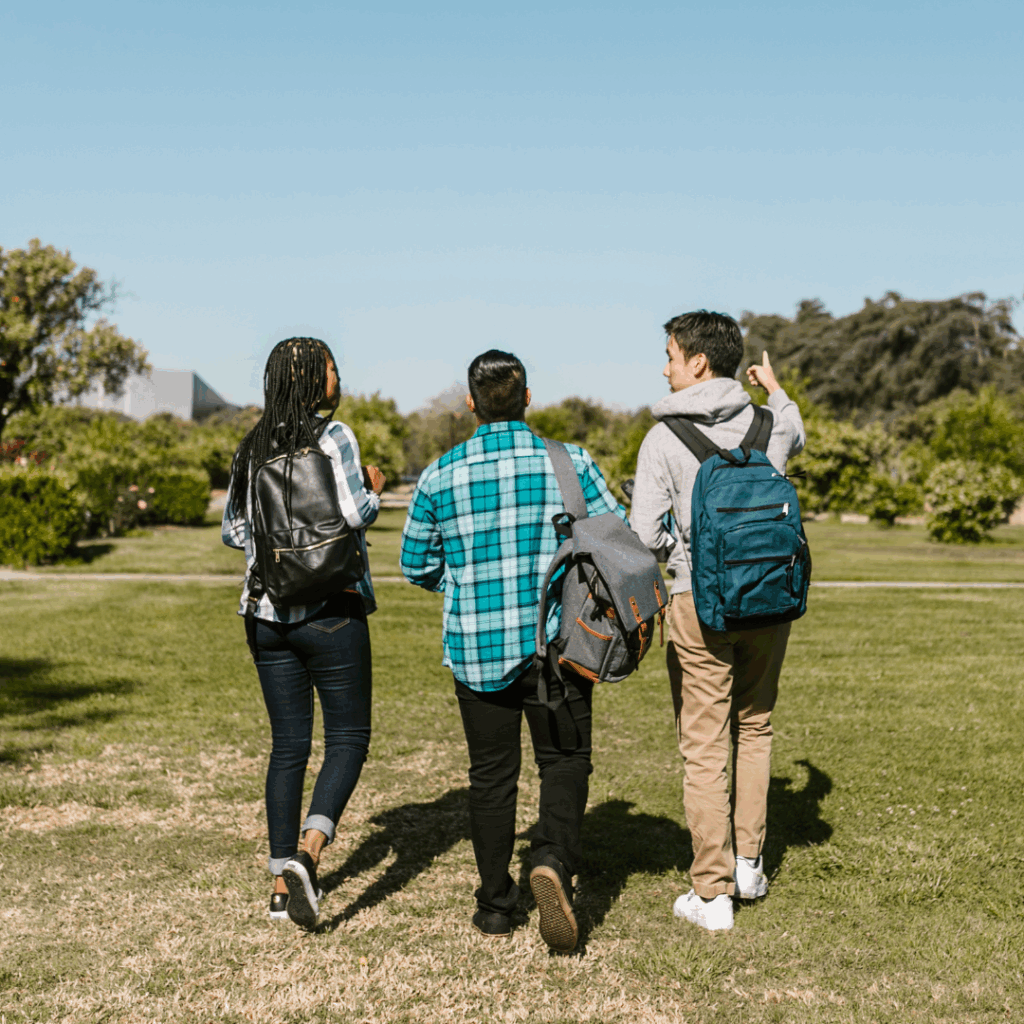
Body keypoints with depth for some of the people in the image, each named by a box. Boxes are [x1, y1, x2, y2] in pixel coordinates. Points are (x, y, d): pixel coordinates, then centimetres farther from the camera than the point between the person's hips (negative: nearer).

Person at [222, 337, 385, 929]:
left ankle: (283, 887, 14)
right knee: (348, 738, 5)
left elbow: (233, 532, 13)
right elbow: (356, 513, -17)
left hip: (267, 614, 6)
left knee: (289, 746, 11)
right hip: (330, 609, -6)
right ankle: (308, 853, -14)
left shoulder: (253, 447, 10)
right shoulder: (333, 435, -8)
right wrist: (375, 489, 3)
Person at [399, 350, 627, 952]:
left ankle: (496, 905, 22)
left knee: (492, 774, 13)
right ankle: (553, 861, -11)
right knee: (564, 761, 13)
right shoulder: (569, 464, -5)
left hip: (477, 648, 1)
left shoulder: (441, 476, -3)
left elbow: (417, 564, 6)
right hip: (556, 646, -1)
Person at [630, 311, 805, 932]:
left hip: (701, 602, -4)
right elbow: (799, 437, 31)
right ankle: (749, 863, 26)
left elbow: (646, 537, -11)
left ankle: (713, 894, 9)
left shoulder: (664, 438, -9)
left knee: (705, 748, 4)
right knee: (755, 728, 21)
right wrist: (776, 390, 49)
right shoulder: (771, 422, 4)